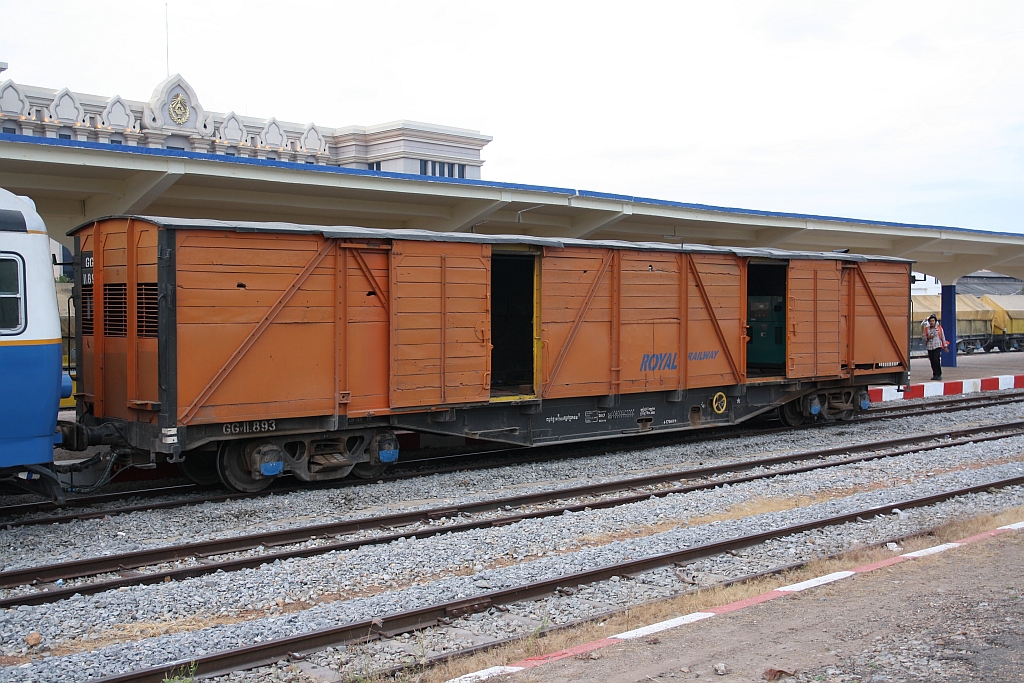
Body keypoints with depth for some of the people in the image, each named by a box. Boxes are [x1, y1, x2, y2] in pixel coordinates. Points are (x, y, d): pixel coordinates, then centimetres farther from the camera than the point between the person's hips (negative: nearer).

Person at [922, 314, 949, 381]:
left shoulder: (939, 328, 5)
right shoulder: (926, 329, 9)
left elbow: (943, 337, 8)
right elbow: (923, 336, 10)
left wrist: (945, 346, 8)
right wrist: (928, 337, -11)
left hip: (937, 346, -3)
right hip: (930, 347, 3)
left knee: (936, 359, -16)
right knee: (932, 361, 2)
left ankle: (939, 374, -9)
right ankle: (935, 375, 12)